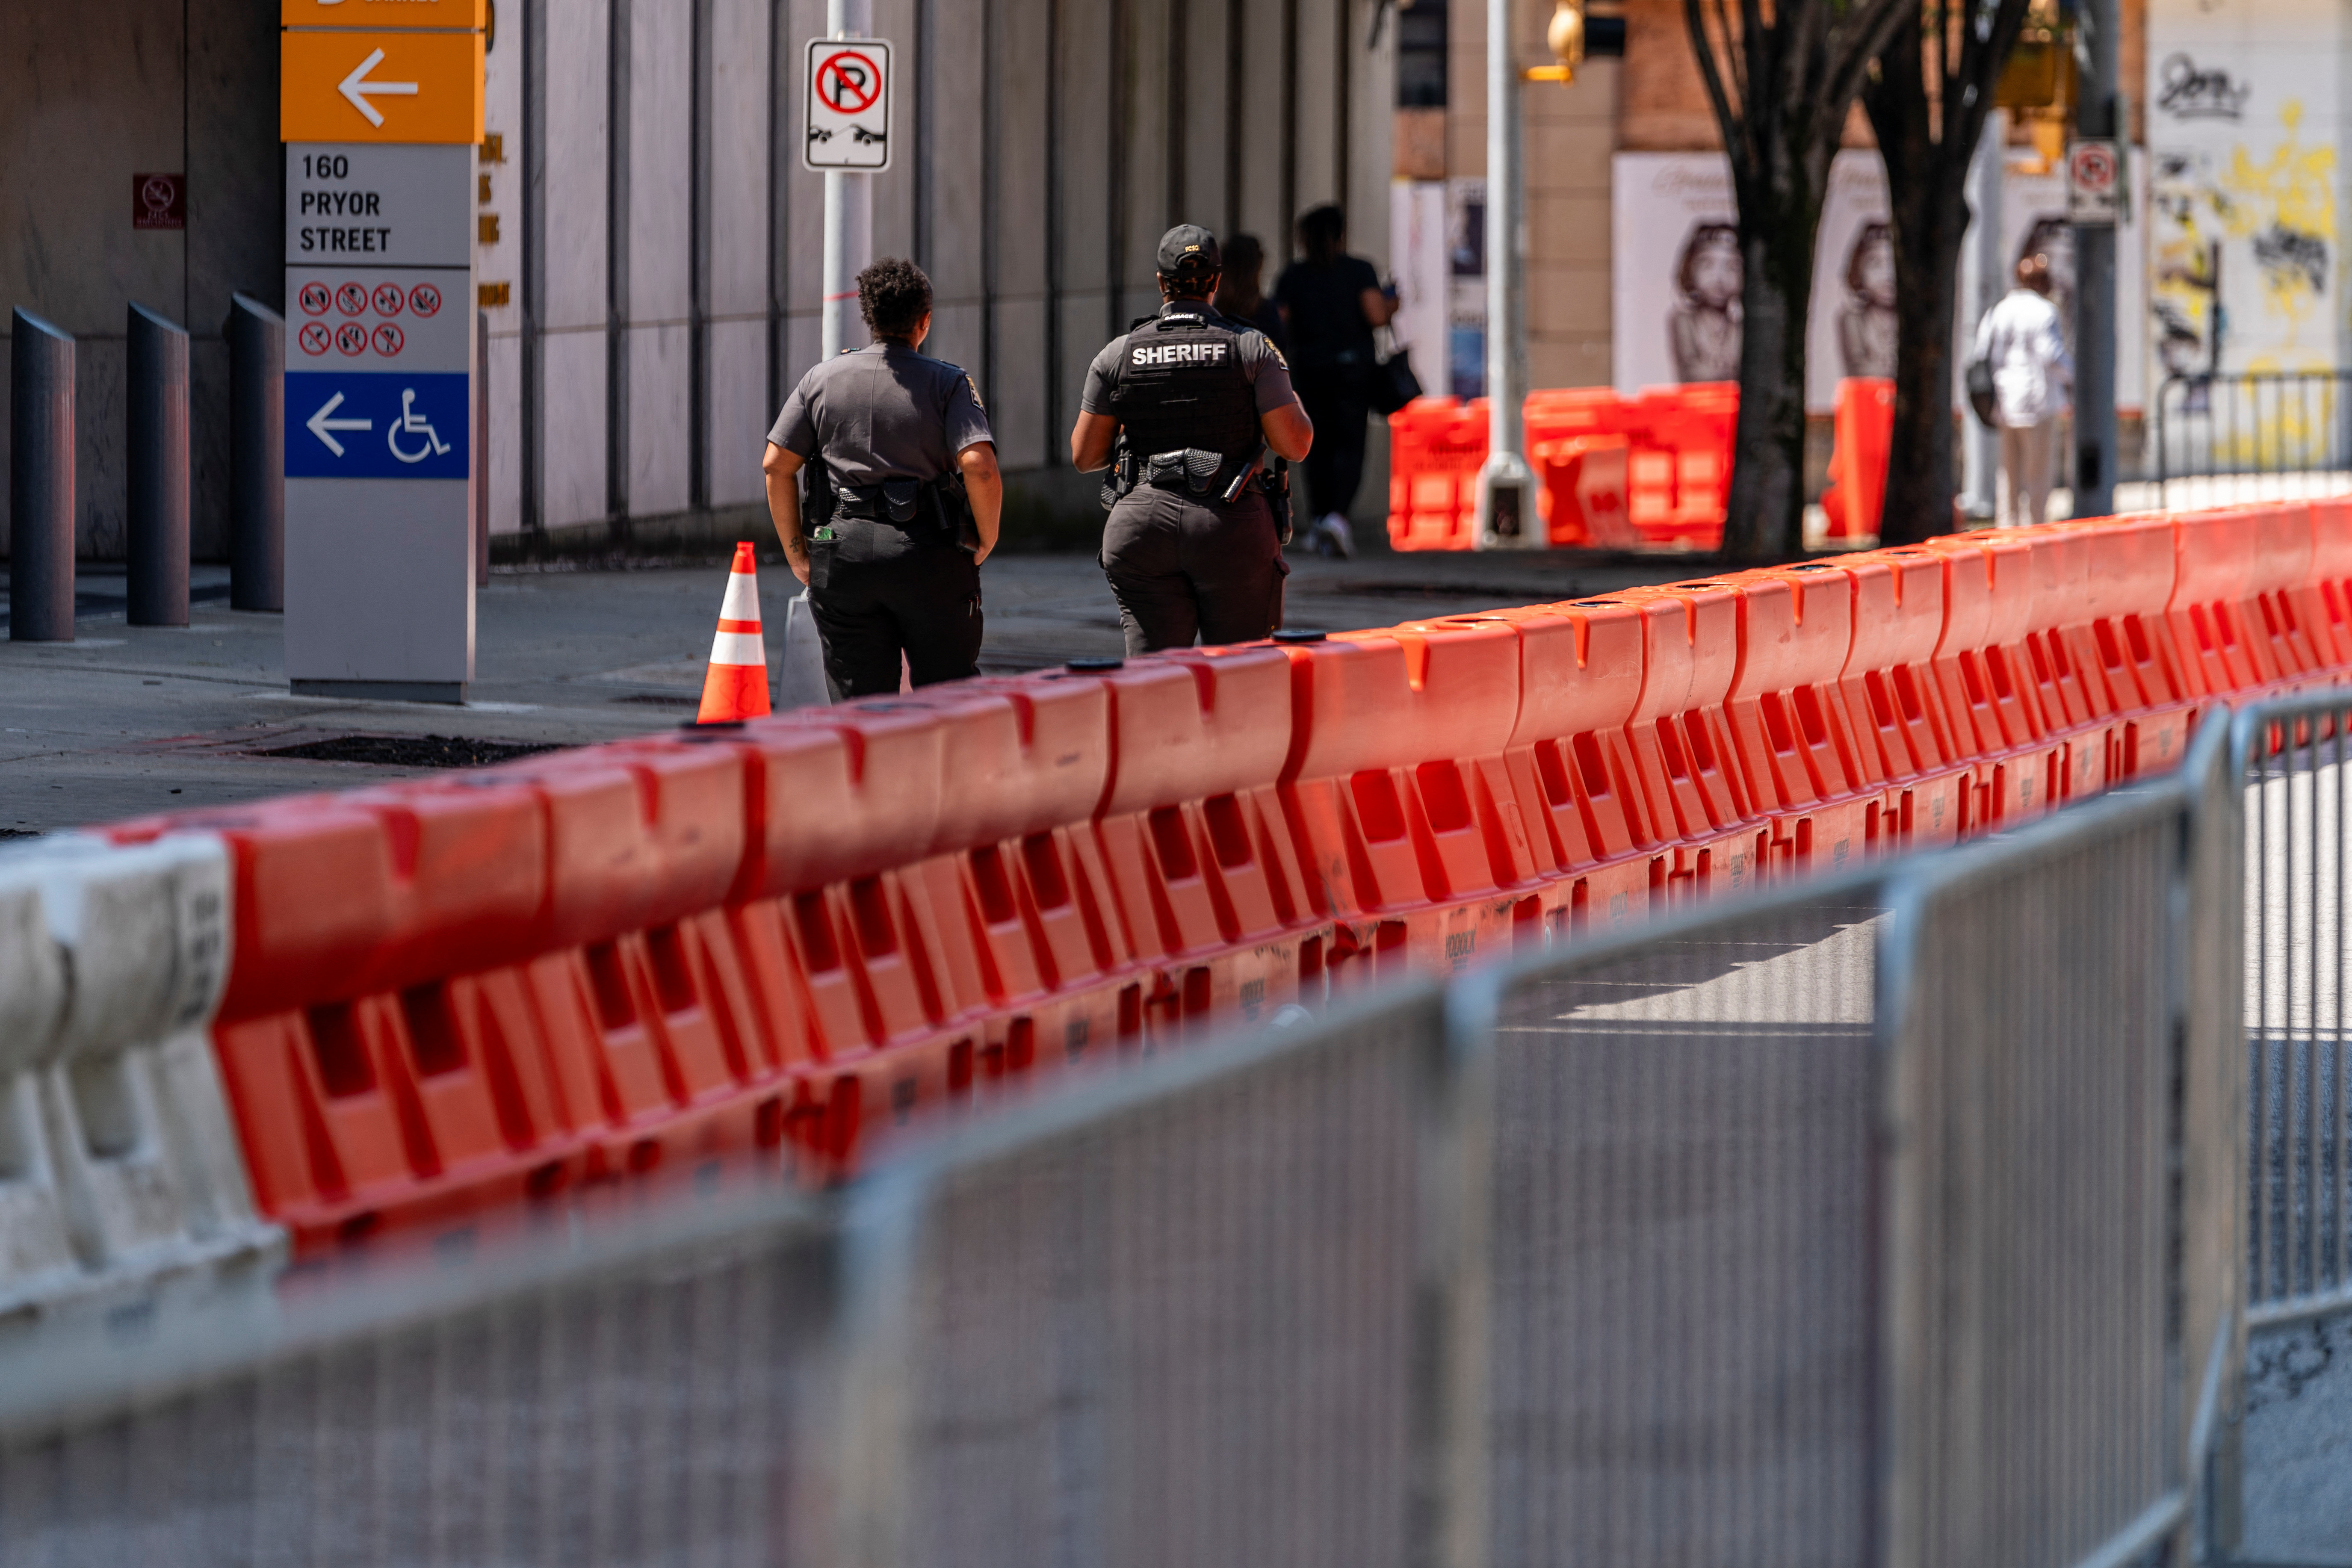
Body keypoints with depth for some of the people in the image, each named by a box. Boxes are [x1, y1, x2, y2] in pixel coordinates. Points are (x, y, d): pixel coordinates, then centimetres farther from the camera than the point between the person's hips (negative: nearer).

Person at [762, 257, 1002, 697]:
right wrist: (986, 541, 0)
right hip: (929, 555, -2)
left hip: (843, 557, 2)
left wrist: (797, 554, 10)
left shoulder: (822, 379, 8)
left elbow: (777, 465, 3)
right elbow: (979, 466, -15)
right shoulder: (947, 383, -1)